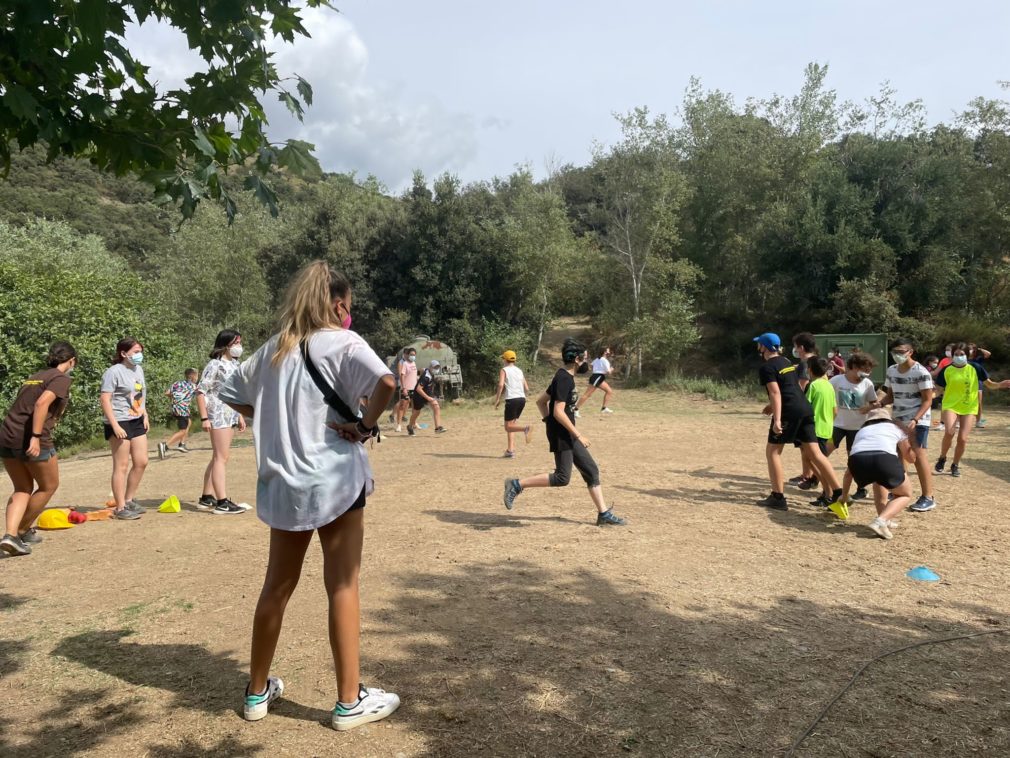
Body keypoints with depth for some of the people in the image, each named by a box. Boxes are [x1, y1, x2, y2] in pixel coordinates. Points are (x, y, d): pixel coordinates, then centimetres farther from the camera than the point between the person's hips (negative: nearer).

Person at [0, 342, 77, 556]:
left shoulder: (33, 377, 20)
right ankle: (23, 530, 23)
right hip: (32, 440, -7)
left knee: (22, 489, 19)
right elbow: (42, 403, -20)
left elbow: (21, 408, 17)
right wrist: (36, 437, -22)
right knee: (49, 486, 15)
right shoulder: (61, 378, -4)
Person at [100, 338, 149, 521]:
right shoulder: (114, 372, -13)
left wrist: (145, 416, 11)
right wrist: (115, 426, -22)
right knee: (121, 465, -4)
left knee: (141, 462, 10)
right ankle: (120, 508, 4)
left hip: (137, 421, 8)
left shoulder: (138, 370, 12)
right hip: (120, 423, -8)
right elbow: (105, 400, -17)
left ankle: (129, 500, 25)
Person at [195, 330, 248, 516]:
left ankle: (207, 498, 23)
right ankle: (222, 502, -6)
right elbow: (200, 391, -14)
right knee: (222, 458, -8)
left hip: (230, 416, 9)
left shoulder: (235, 364, 13)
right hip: (218, 416, -9)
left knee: (218, 458, 14)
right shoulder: (215, 365, -12)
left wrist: (240, 416, 19)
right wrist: (204, 418, -19)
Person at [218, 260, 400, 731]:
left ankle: (257, 692, 30)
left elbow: (230, 393, 19)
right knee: (342, 588, 4)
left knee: (277, 586, 17)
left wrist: (271, 421, 13)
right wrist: (368, 424, -14)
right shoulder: (342, 342, -10)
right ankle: (349, 701, 14)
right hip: (333, 480, -6)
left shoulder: (273, 348, 9)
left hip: (281, 483, 6)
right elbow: (386, 381, -28)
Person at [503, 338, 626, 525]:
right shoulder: (565, 379, -17)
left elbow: (541, 401, 18)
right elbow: (559, 412, -24)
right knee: (562, 478, -8)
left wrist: (550, 423, 16)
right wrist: (578, 435, -20)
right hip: (561, 434, -10)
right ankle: (517, 484, 0)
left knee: (591, 471, 10)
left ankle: (604, 514, 15)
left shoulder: (564, 377, 12)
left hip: (568, 434, 10)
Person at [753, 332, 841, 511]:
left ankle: (778, 498, 2)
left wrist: (777, 419, -23)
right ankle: (838, 494, 2)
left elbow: (775, 392, -17)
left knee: (772, 451, 4)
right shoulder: (786, 361, 20)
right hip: (805, 409, 8)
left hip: (789, 412, -8)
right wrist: (773, 405, 36)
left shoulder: (766, 367, -6)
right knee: (815, 453, 7)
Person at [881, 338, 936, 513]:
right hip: (897, 420, 7)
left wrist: (915, 420, -26)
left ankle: (928, 498, -3)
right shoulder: (891, 371, 6)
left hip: (918, 420, -7)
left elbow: (927, 400, -14)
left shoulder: (920, 372, -15)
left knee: (919, 456, -9)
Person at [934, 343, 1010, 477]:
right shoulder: (947, 370, -3)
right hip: (950, 406, -1)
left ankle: (955, 465, 18)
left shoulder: (975, 368, -2)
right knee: (949, 432, -23)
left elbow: (990, 384, 3)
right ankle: (942, 458, 2)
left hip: (969, 408, 1)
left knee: (962, 439, -4)